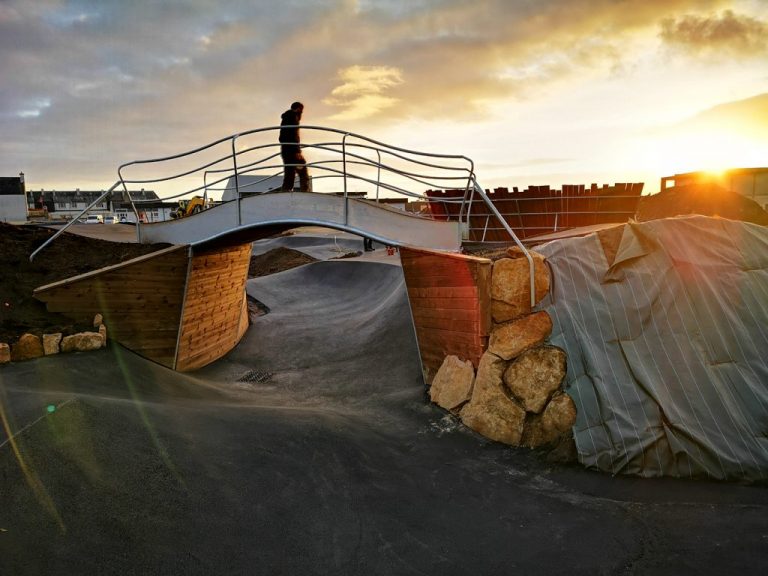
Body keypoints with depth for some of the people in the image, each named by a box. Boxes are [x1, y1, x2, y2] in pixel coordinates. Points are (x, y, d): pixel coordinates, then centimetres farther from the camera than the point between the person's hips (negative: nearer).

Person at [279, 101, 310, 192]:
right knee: (304, 174, -10)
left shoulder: (285, 117, 26)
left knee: (289, 176, 6)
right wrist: (297, 151, -21)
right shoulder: (293, 115, -2)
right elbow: (293, 134, -16)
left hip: (285, 150, 9)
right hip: (292, 150, -9)